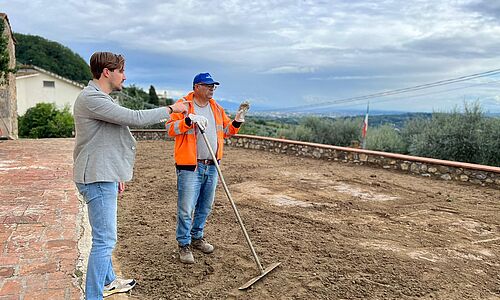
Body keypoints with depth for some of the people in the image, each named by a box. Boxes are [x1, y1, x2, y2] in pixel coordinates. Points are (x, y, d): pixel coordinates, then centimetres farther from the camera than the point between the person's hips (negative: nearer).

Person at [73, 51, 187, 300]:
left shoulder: (99, 98, 18)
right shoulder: (91, 98, -17)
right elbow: (134, 118, -24)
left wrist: (116, 176, 25)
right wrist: (170, 109, -13)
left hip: (104, 177, 11)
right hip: (97, 179, -11)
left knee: (104, 236, 21)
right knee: (104, 240, -8)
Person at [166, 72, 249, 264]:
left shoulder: (216, 108, 14)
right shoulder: (183, 105, -5)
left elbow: (226, 131, 19)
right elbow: (170, 129, -14)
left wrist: (237, 121, 1)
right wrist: (189, 119, -28)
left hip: (212, 166, 6)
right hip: (190, 167, -6)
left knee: (205, 207, 16)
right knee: (186, 209, -1)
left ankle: (197, 237, 34)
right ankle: (184, 245, 15)